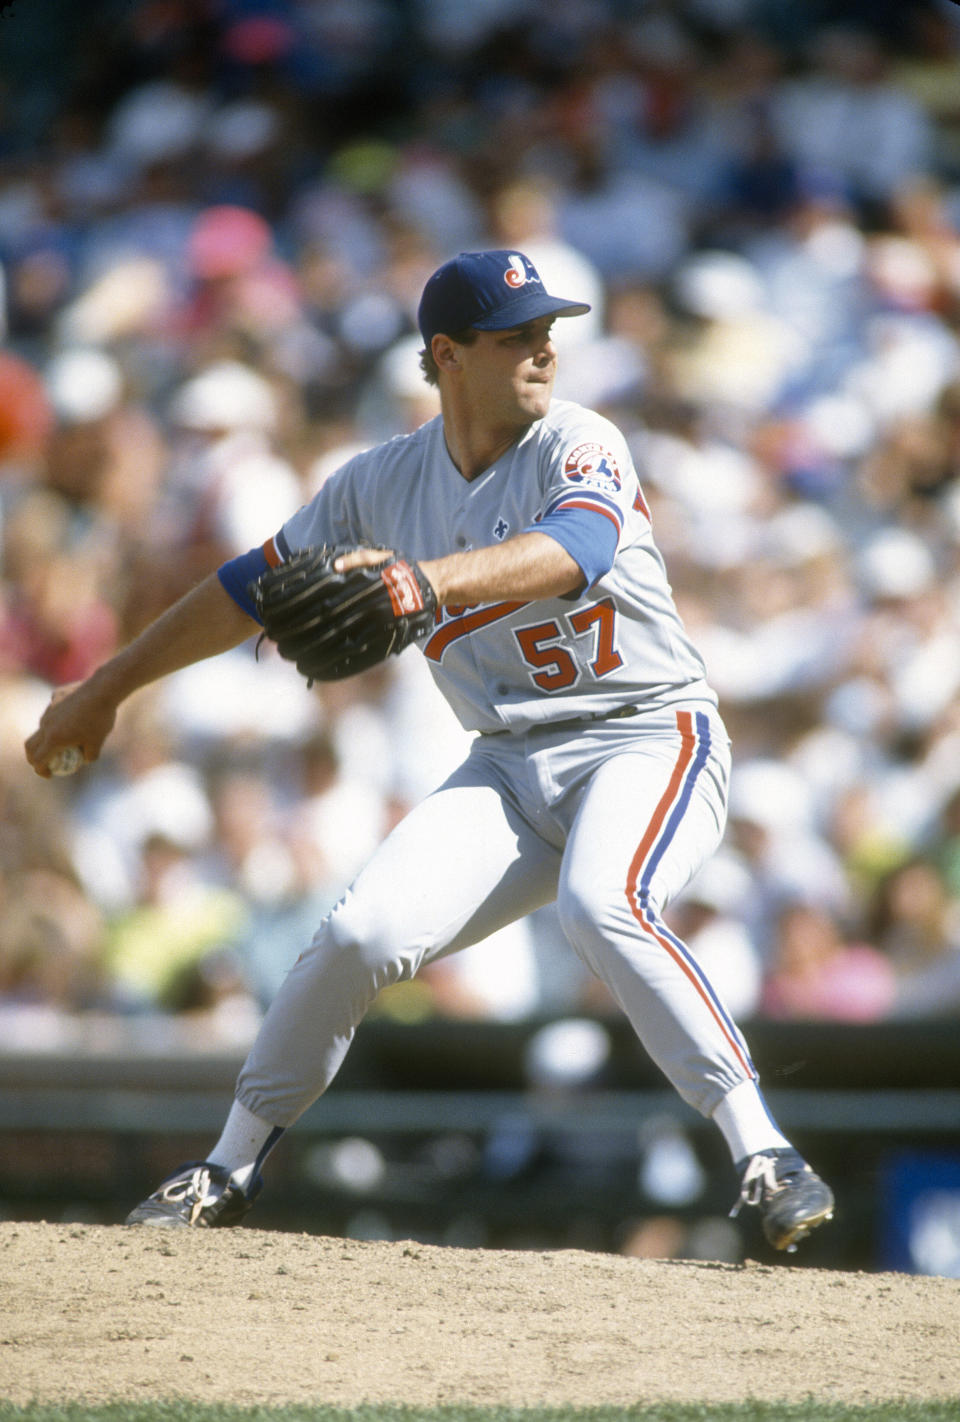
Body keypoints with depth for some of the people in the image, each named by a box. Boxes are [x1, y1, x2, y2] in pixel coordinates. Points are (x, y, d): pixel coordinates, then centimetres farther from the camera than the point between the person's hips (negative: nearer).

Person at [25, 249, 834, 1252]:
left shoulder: (580, 449, -11)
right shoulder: (384, 484, 4)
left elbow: (573, 551, -34)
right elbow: (250, 589, 15)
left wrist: (428, 581, -51)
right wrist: (104, 691, 18)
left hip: (650, 737, -4)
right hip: (509, 766, 4)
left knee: (601, 905, -34)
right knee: (360, 934, -12)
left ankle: (762, 1155, -32)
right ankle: (231, 1168, 8)